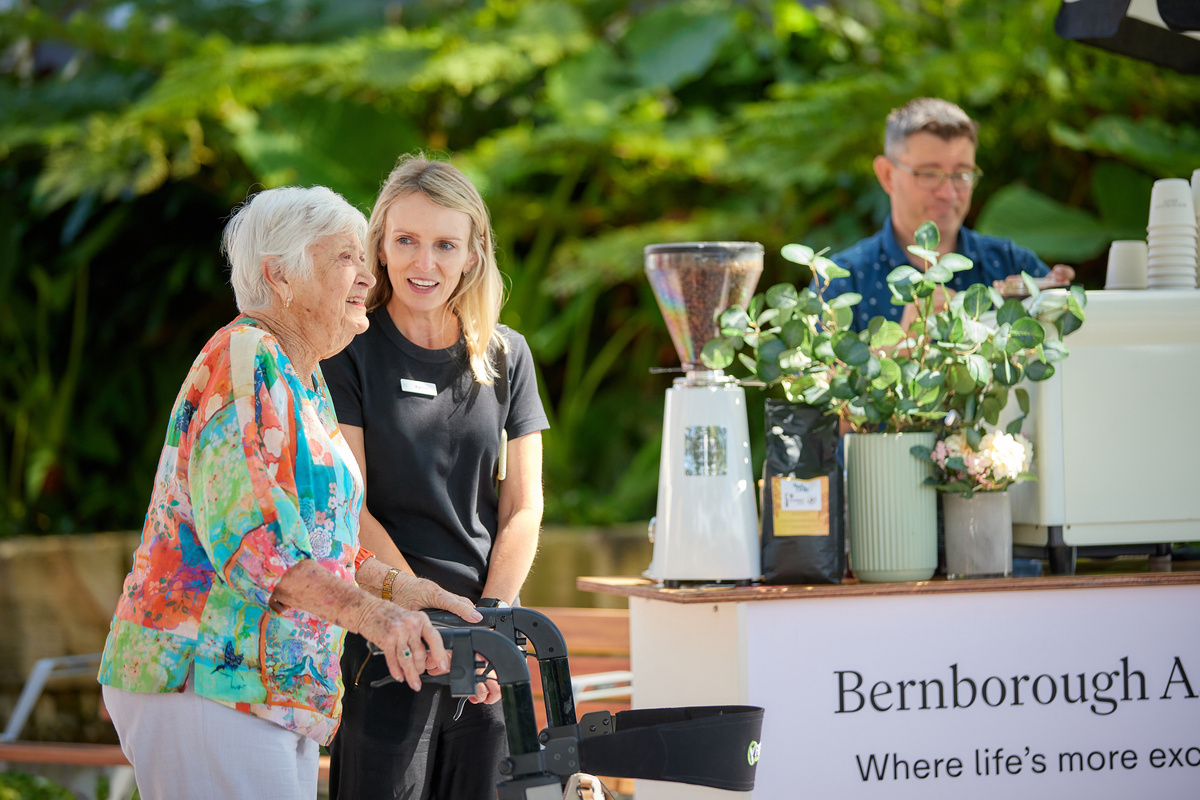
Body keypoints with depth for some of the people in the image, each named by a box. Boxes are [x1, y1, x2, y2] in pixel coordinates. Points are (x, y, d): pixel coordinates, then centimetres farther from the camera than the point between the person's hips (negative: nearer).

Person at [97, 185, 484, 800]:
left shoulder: (306, 383, 21)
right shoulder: (242, 362, -12)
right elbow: (245, 527, -24)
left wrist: (398, 588, 10)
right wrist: (367, 612, -32)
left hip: (282, 696, 10)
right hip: (204, 684, -10)